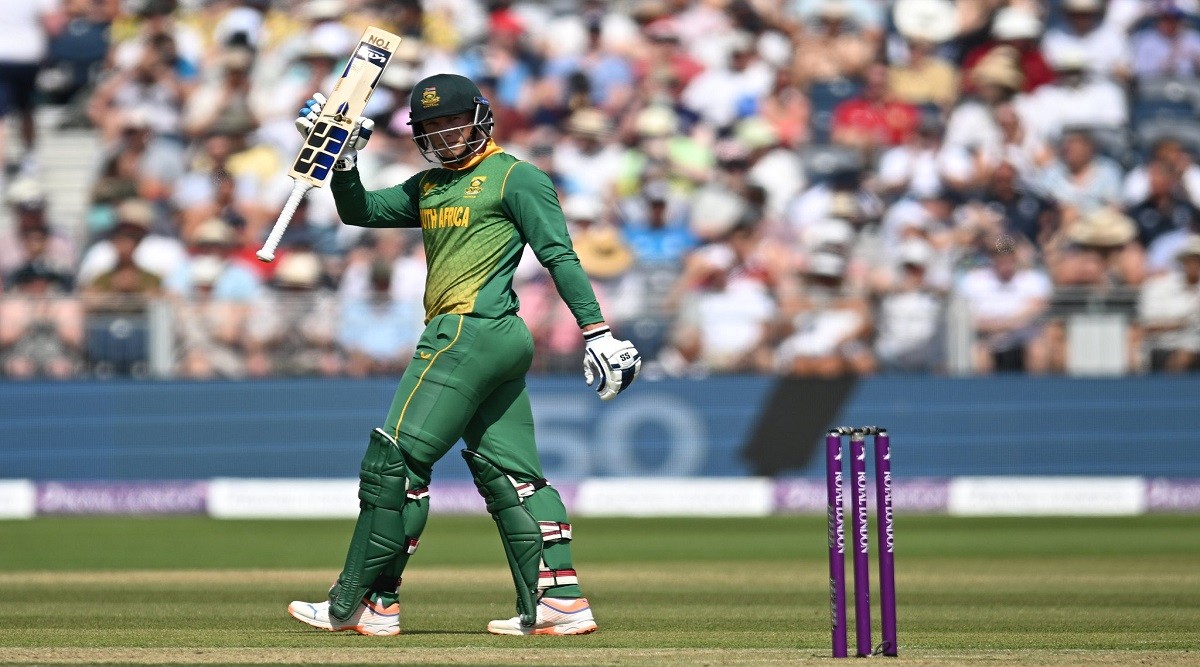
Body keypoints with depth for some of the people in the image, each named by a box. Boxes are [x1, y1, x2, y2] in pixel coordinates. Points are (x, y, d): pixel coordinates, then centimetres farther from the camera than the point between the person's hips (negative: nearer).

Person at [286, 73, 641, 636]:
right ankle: (561, 602, 1)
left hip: (470, 330, -9)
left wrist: (595, 329, -14)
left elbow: (559, 255, -8)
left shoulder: (515, 177, -2)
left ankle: (364, 604, -6)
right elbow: (359, 211, 20)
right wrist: (342, 156, 2)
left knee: (395, 459, -8)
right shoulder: (428, 186, 21)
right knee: (508, 472, 5)